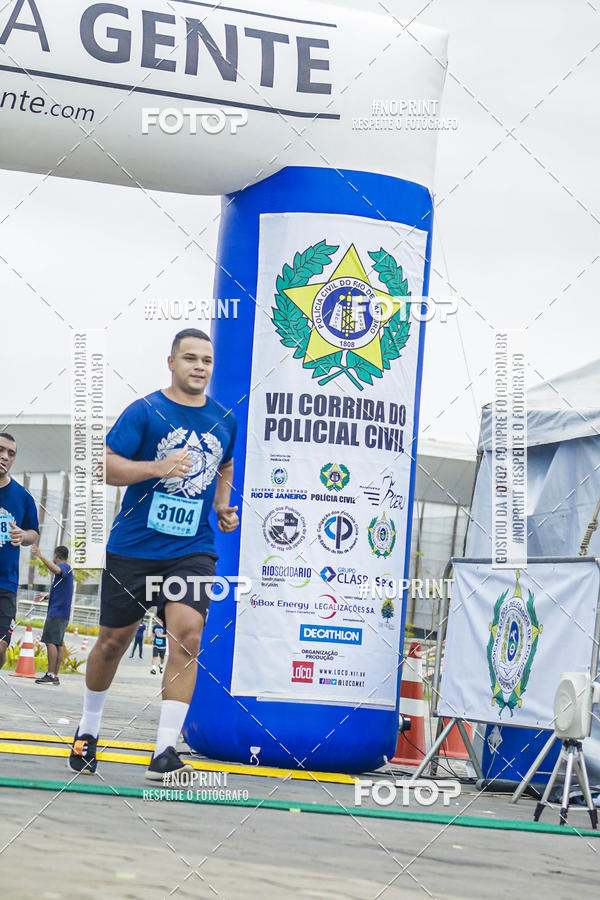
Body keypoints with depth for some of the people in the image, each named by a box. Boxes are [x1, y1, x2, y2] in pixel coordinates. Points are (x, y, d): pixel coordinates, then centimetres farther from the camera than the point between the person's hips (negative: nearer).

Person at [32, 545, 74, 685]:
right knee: (58, 644, 7)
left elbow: (56, 570, -33)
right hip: (63, 614, 10)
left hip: (56, 612, -10)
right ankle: (55, 676, 6)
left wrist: (40, 556, -36)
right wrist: (47, 596, 46)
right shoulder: (66, 569, 23)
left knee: (50, 641, -13)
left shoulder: (64, 566, -7)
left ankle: (51, 675, -18)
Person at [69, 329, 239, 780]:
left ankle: (165, 751, -15)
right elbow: (107, 466, -9)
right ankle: (88, 730, 34)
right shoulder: (144, 412, -5)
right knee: (113, 640, 9)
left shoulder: (225, 419, 10)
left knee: (187, 634, -17)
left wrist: (222, 506, 11)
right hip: (134, 547, -2)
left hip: (193, 549, 2)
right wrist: (158, 467, -23)